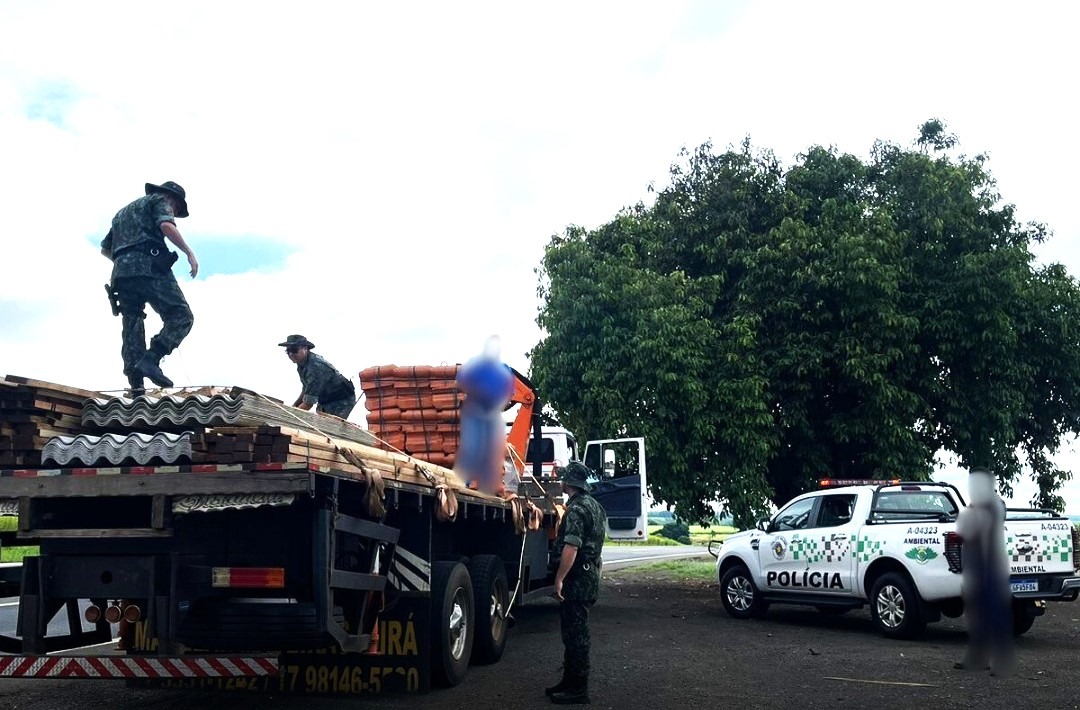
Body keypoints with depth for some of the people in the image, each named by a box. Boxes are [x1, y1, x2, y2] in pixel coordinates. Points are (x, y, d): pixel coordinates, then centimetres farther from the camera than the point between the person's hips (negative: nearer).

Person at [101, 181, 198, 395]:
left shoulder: (123, 212, 37)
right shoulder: (159, 200, 14)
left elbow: (105, 249, 35)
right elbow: (166, 226, -8)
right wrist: (189, 252, -6)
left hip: (121, 272, 7)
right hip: (149, 265, -7)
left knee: (132, 329, 3)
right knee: (181, 316, -10)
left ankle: (137, 389, -9)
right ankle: (151, 359, -30)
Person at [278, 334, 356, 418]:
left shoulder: (315, 367, -32)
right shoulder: (301, 365, -2)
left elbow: (308, 404, -30)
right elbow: (306, 390, 15)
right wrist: (294, 405, 4)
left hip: (342, 400, -9)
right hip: (326, 399, 9)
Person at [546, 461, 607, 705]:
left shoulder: (576, 509, -18)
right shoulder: (594, 505, 15)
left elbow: (571, 548, -25)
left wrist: (559, 579, -21)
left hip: (577, 579, -10)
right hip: (590, 575, 10)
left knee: (575, 633, -5)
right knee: (574, 632, 16)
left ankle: (578, 689, -1)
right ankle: (570, 680, 24)